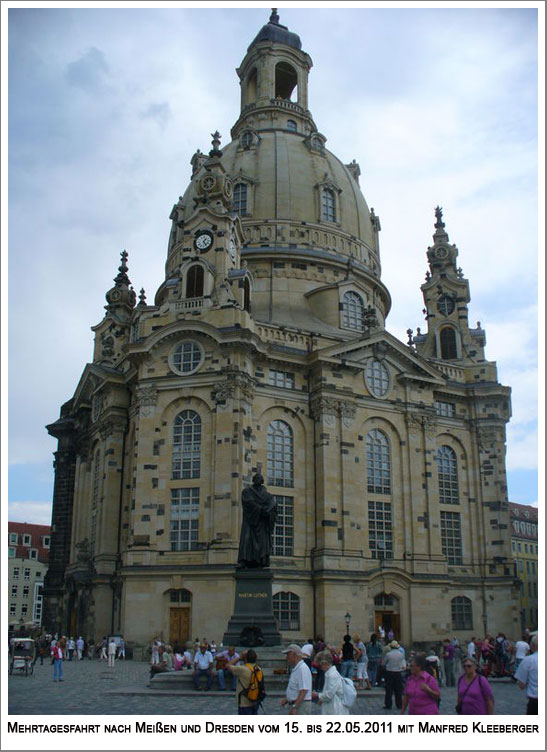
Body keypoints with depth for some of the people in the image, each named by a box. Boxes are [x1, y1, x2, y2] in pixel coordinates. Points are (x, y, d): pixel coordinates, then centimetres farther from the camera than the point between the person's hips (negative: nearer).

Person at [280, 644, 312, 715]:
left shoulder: (302, 669, -17)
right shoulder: (295, 669, 16)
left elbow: (304, 691, -25)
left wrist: (294, 707, -28)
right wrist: (287, 699, 13)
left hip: (301, 706, -10)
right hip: (296, 705, 10)